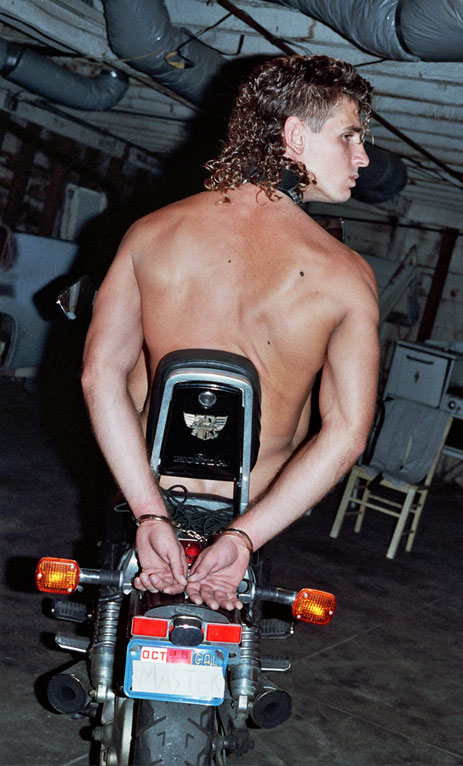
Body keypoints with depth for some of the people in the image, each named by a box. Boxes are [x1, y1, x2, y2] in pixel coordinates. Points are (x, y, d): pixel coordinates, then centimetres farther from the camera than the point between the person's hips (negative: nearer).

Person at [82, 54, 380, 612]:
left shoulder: (149, 232, -7)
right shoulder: (347, 277, -13)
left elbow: (101, 375, -16)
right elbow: (347, 434, -21)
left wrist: (150, 515, -19)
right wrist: (243, 539, -22)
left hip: (148, 496, 2)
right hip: (261, 515, -1)